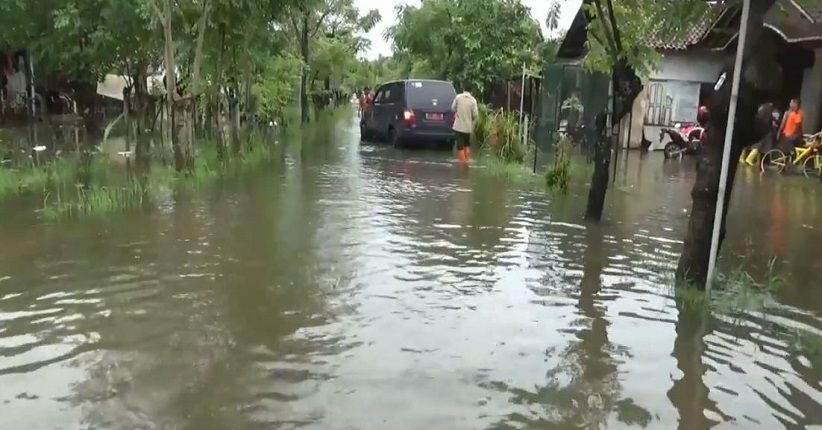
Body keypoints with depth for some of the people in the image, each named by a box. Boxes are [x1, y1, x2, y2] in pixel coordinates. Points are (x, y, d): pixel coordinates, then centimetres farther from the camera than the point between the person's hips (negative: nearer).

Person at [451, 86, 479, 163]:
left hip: (459, 126, -2)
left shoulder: (458, 97, -9)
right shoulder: (473, 100, -8)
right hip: (468, 127, 2)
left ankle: (462, 162, 0)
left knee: (460, 146, 2)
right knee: (467, 145, 20)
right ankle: (467, 161, 25)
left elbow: (453, 108, 3)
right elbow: (475, 114, -8)